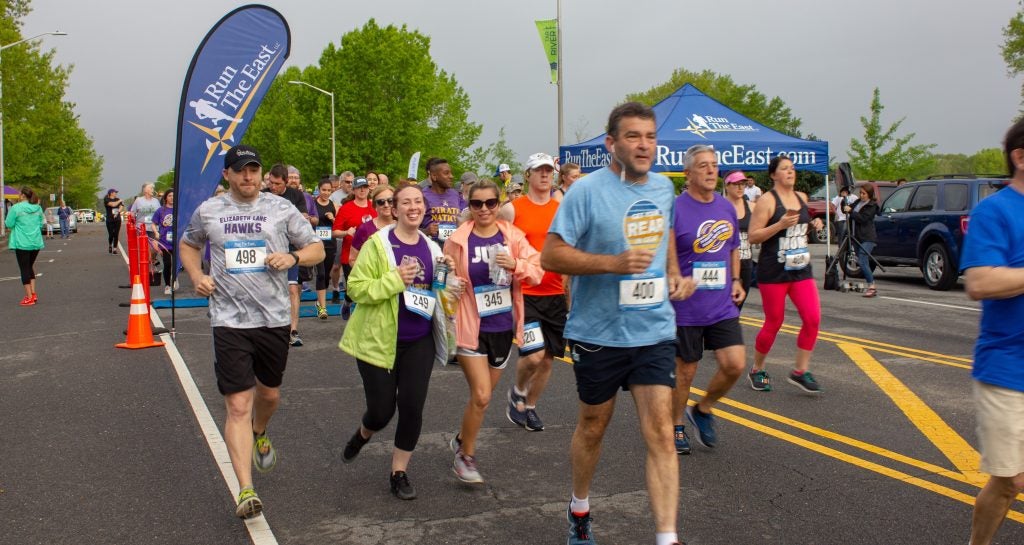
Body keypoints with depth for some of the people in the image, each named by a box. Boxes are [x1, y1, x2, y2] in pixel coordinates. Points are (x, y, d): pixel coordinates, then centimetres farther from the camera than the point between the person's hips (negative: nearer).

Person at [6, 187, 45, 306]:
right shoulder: (38, 208, 4)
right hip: (36, 243, 5)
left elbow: (9, 224, -6)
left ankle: (29, 297, 2)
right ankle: (33, 294, 15)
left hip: (22, 243, -5)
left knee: (24, 269, 2)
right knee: (30, 267, 19)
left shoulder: (16, 208, -11)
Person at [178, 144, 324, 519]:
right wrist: (196, 276, 3)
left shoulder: (281, 208, 1)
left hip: (274, 318, 2)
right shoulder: (208, 211, 3)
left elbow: (317, 249, 6)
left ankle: (260, 433, 55)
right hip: (229, 319, -1)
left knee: (269, 393, 20)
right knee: (238, 405, -8)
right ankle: (246, 491, -7)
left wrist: (293, 257, -15)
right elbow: (188, 245, 22)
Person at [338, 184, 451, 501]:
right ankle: (363, 435, 40)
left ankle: (399, 472, 17)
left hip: (419, 342, 4)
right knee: (382, 410, 2)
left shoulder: (431, 248, 7)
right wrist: (395, 279, -24)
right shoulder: (378, 244, -9)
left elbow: (441, 293, 17)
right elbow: (356, 288, -13)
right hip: (379, 340, -4)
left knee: (412, 407, -2)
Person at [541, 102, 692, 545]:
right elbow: (551, 256, -16)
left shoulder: (663, 188, 4)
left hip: (655, 330, 3)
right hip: (599, 331, -3)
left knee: (660, 432, -6)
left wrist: (674, 272, 5)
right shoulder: (588, 191, -14)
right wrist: (615, 263, -27)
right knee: (592, 427, 15)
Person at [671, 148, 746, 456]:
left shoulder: (727, 208, 7)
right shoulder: (675, 209, -11)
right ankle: (676, 426, 29)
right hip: (686, 309, -5)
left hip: (723, 307, 5)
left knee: (735, 365, -4)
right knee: (685, 371, 7)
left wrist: (736, 280, 11)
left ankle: (703, 410, 23)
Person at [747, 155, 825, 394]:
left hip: (801, 270, 6)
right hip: (773, 272, -6)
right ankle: (757, 371, 21)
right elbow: (753, 237, -13)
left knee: (813, 318, -7)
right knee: (774, 324, 2)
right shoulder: (767, 200, -8)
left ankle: (800, 372, 5)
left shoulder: (801, 198, 12)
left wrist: (813, 224, 8)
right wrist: (780, 225, -23)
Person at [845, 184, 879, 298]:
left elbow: (863, 218, -18)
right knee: (861, 262, 8)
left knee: (862, 261, -19)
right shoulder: (858, 202, 15)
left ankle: (872, 287, -18)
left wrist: (850, 211, -17)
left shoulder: (872, 206, -6)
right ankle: (871, 286, 15)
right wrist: (845, 206, 1)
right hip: (858, 237, 8)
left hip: (867, 238, -8)